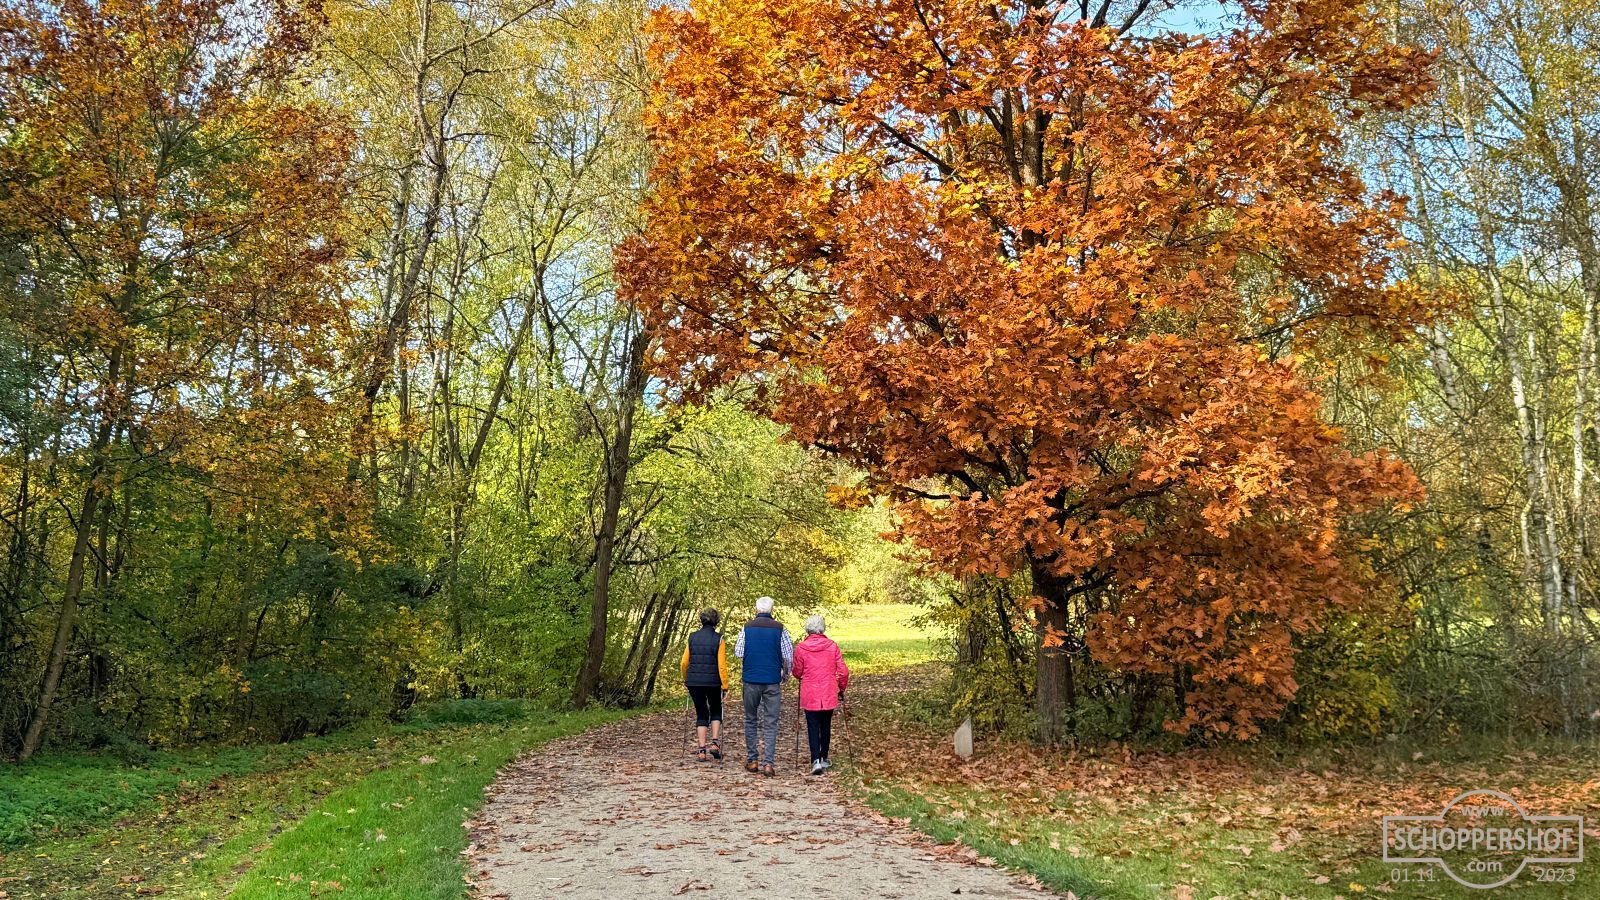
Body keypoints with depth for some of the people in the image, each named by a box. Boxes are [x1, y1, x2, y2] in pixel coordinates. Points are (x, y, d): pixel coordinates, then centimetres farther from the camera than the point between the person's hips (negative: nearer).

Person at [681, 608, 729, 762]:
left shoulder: (692, 637, 2)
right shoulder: (718, 639, -7)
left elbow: (685, 662, 4)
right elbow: (722, 665, -10)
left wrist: (685, 680, 19)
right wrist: (725, 686, -6)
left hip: (694, 682, 2)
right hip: (713, 682, -2)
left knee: (701, 714, 12)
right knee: (716, 711, 20)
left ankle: (701, 751, 6)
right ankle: (715, 743, 6)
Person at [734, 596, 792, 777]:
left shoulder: (747, 628, 0)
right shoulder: (779, 629, -4)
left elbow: (738, 653, -1)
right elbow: (788, 656, -5)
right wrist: (785, 675, 12)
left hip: (751, 680, 1)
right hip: (772, 681, -1)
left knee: (750, 720, 14)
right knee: (770, 723, 3)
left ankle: (751, 761, 16)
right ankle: (768, 763, -4)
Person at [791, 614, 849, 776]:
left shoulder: (801, 647, -6)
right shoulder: (832, 646, -3)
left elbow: (797, 672, 4)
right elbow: (843, 672, -1)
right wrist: (842, 689, 15)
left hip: (810, 695, -1)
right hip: (829, 695, 2)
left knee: (813, 728, 2)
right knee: (826, 726, 16)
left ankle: (816, 761, -10)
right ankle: (824, 759, 24)